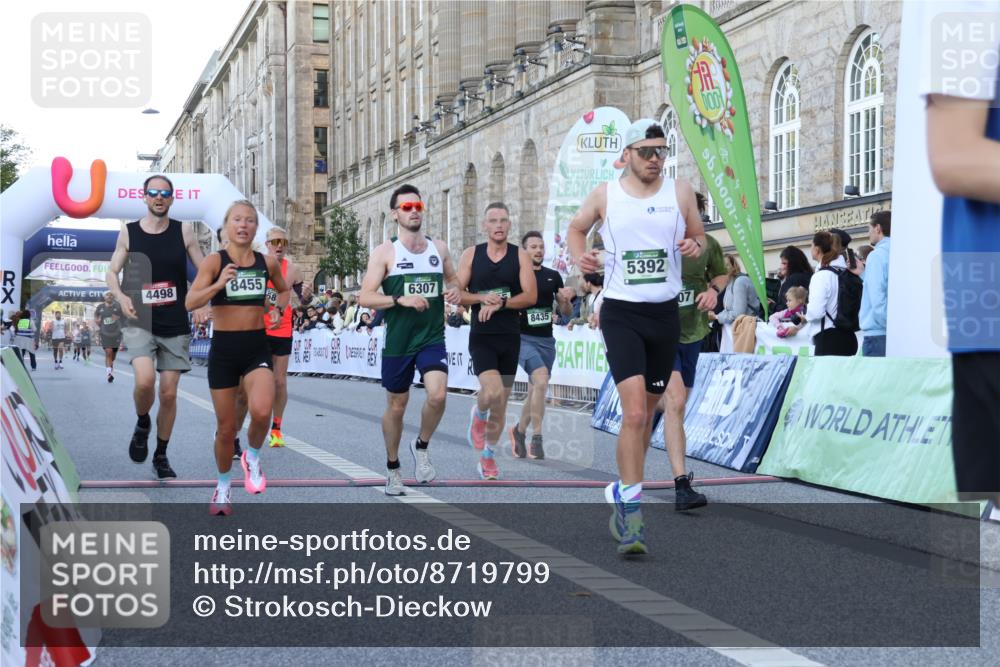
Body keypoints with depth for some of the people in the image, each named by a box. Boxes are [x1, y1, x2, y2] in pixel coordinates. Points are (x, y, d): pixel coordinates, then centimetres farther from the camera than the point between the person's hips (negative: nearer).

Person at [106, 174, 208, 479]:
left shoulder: (183, 231, 1)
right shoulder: (128, 232, 1)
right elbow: (112, 272, 8)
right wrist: (121, 296, -12)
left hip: (176, 326, 1)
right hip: (140, 323, -1)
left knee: (169, 393, 4)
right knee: (145, 380, -24)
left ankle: (161, 456, 22)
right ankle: (142, 424, 8)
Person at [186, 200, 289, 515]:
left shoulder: (268, 262, 3)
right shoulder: (214, 261, -7)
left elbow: (284, 290, 23)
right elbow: (190, 303, -16)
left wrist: (279, 309, 3)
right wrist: (218, 284, -31)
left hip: (257, 347, 1)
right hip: (224, 348, -1)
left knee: (261, 411, -25)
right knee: (226, 427, 8)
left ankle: (252, 457, 7)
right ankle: (223, 486, 33)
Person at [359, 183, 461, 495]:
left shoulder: (438, 247, 5)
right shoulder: (385, 252, -5)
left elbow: (452, 279, 22)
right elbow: (365, 297, -10)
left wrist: (455, 292, -2)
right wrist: (400, 299, -24)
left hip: (433, 337, 2)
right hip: (398, 340, -2)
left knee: (437, 394, -20)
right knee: (396, 405, 10)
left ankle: (422, 447, 8)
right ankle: (393, 468, 30)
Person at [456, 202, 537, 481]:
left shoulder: (520, 256, 2)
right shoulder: (471, 254, 3)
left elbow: (531, 296, -7)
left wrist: (500, 304, -19)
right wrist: (482, 298, -17)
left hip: (510, 337, 2)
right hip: (481, 336, -2)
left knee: (501, 404, 8)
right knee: (492, 392, -25)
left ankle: (488, 457, 25)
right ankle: (478, 415, 10)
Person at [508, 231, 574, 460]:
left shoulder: (553, 276, 9)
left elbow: (566, 311, 14)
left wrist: (566, 300, -7)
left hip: (546, 340, 5)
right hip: (523, 338, -5)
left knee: (535, 391, 12)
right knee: (541, 378, -26)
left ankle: (519, 430, 37)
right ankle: (536, 439, -21)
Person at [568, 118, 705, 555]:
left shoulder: (680, 193, 4)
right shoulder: (604, 195, 0)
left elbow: (699, 235, 15)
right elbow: (577, 227, 17)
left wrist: (694, 246, -8)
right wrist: (579, 255, -3)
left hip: (665, 314, 3)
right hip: (621, 313, -3)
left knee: (646, 413, 12)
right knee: (634, 412, -18)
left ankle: (623, 494, 30)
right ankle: (629, 506, -14)